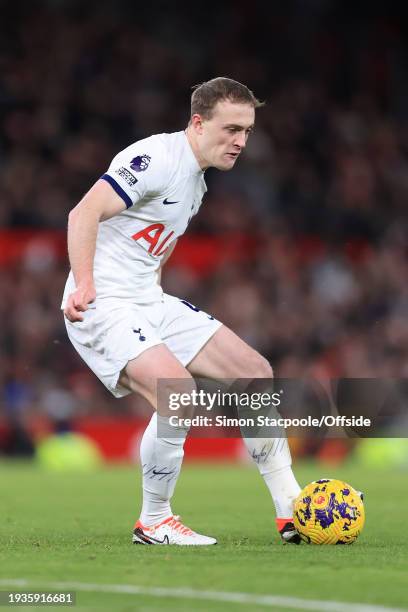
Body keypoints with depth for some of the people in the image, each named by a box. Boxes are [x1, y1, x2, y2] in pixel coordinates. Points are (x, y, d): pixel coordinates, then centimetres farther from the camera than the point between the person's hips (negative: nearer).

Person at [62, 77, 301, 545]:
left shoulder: (196, 182, 15)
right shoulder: (156, 158, -16)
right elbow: (84, 213, -25)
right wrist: (84, 286, -35)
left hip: (151, 304, 10)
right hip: (104, 307, -10)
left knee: (256, 373, 3)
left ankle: (292, 513, 8)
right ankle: (153, 522, -10)